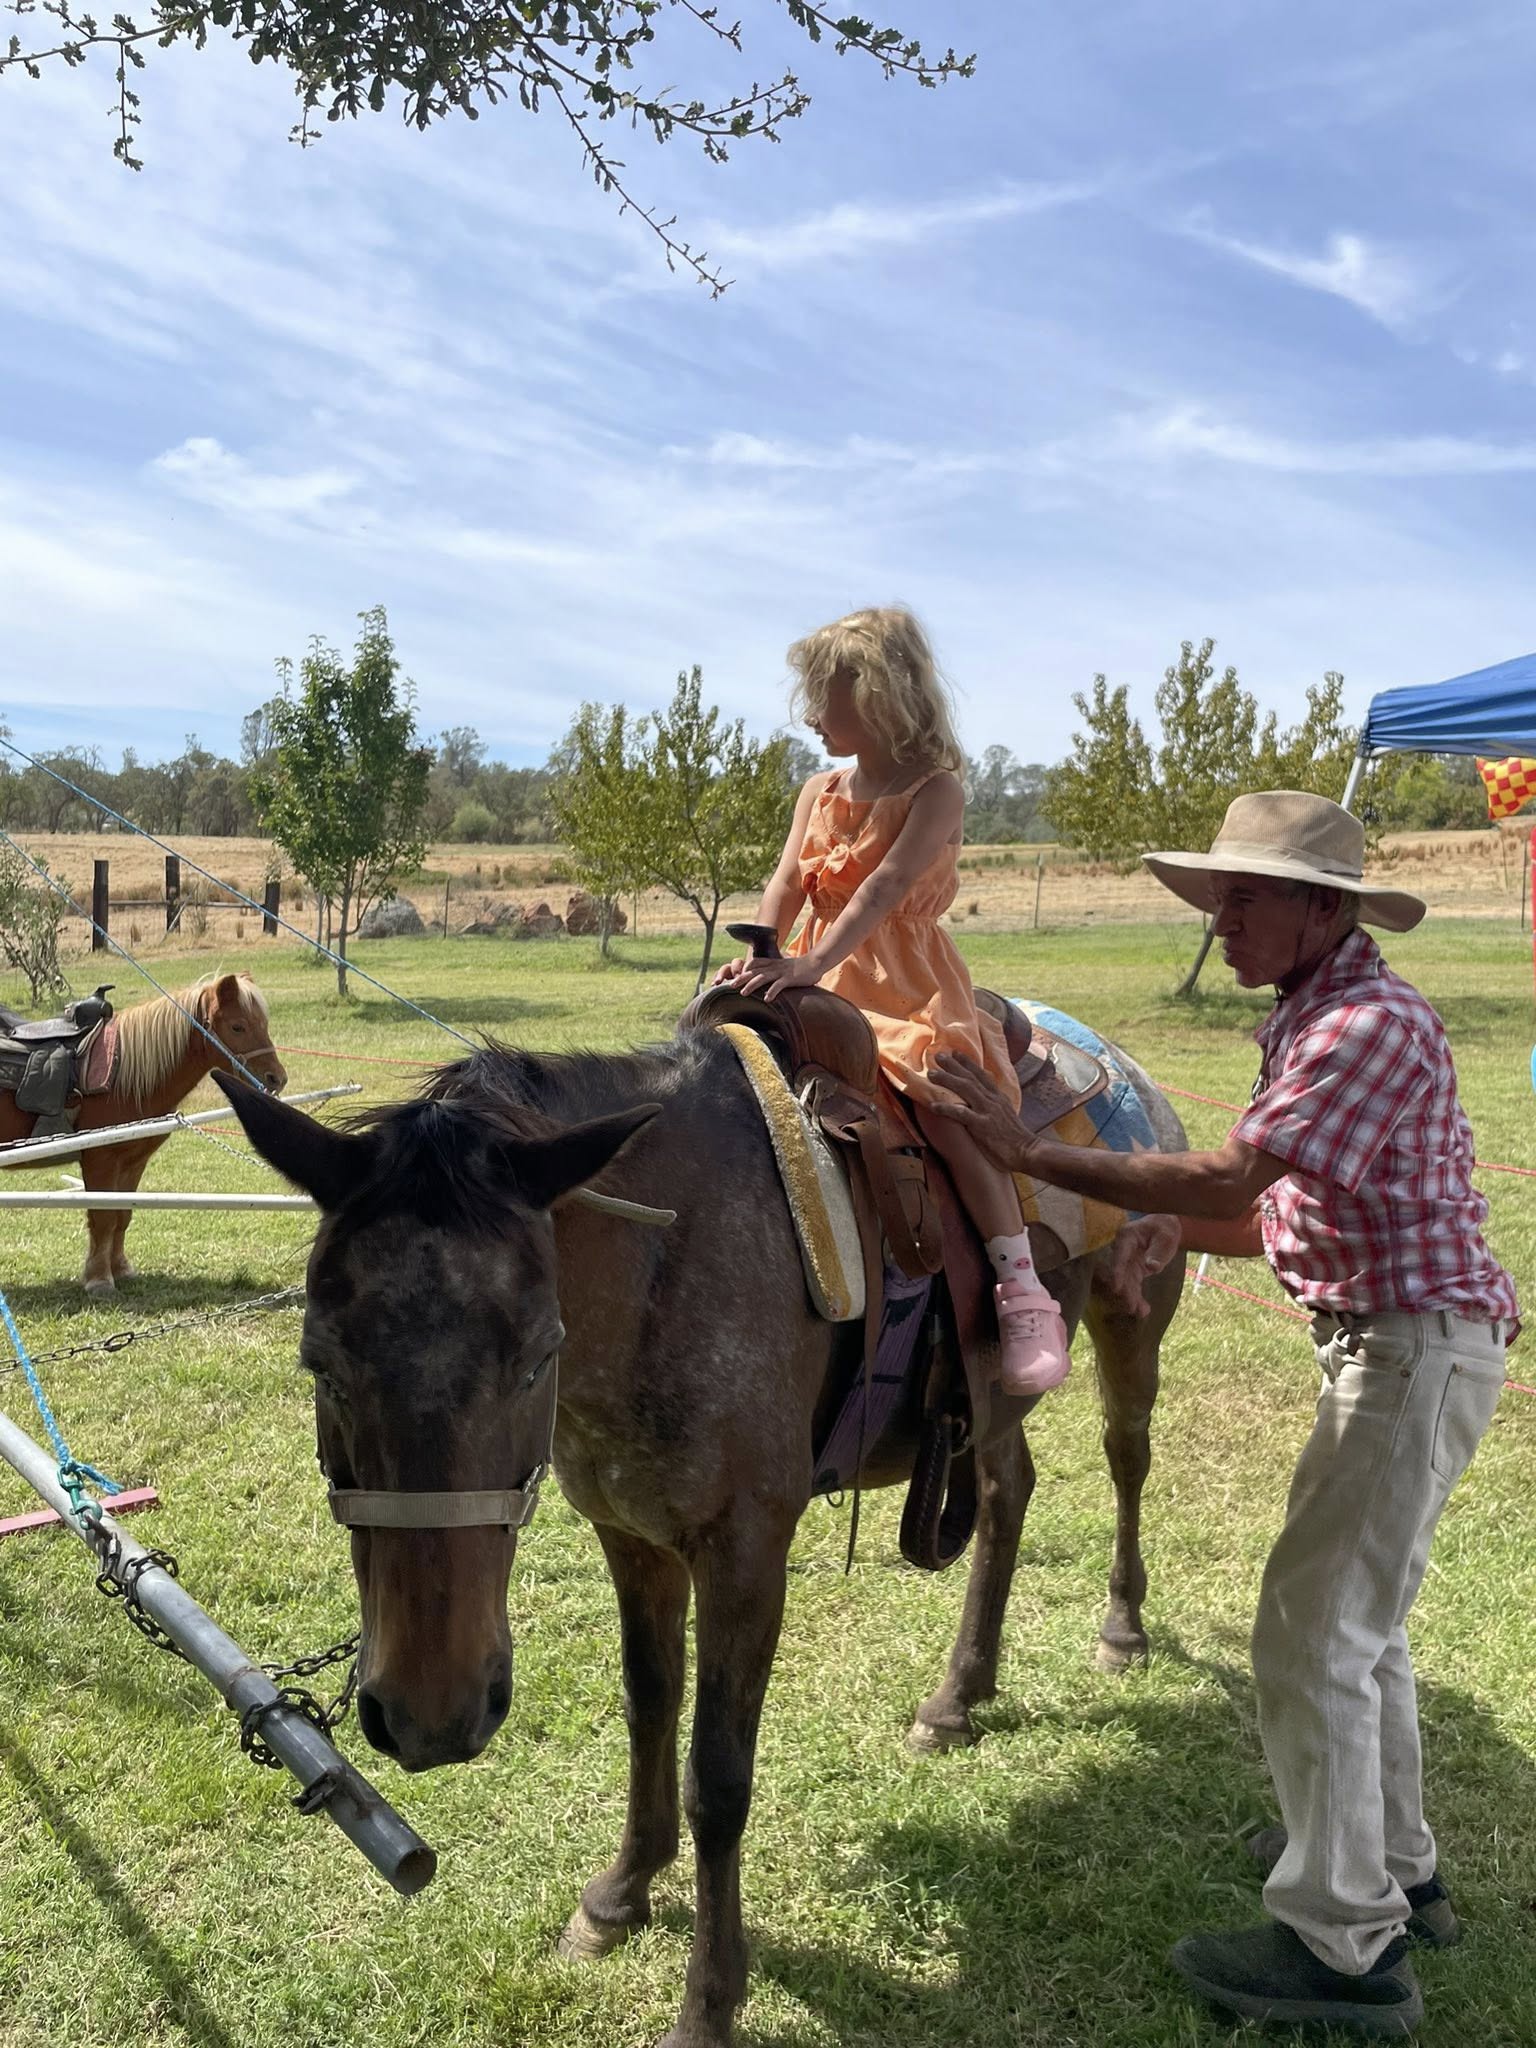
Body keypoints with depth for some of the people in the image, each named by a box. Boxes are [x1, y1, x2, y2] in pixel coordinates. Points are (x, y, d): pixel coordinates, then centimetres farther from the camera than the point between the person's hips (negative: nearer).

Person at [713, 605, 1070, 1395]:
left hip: (907, 983, -7)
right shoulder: (819, 794, 14)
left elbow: (886, 885, -21)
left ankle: (1022, 1292, -21)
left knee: (945, 1108, -25)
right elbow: (787, 883, 3)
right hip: (821, 983, 7)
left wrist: (812, 963, -33)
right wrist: (762, 952, -18)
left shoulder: (935, 790, -7)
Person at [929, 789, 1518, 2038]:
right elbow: (1282, 1216, 13)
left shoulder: (1373, 1021, -20)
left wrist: (1030, 1157, -25)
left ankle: (1344, 1945, 8)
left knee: (1314, 1635, -4)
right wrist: (1161, 1233, 1)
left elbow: (1229, 1182, -28)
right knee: (1357, 1617, 21)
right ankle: (1393, 1865, 37)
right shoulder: (1313, 1020, 11)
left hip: (1419, 1347, -10)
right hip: (1385, 1339, 10)